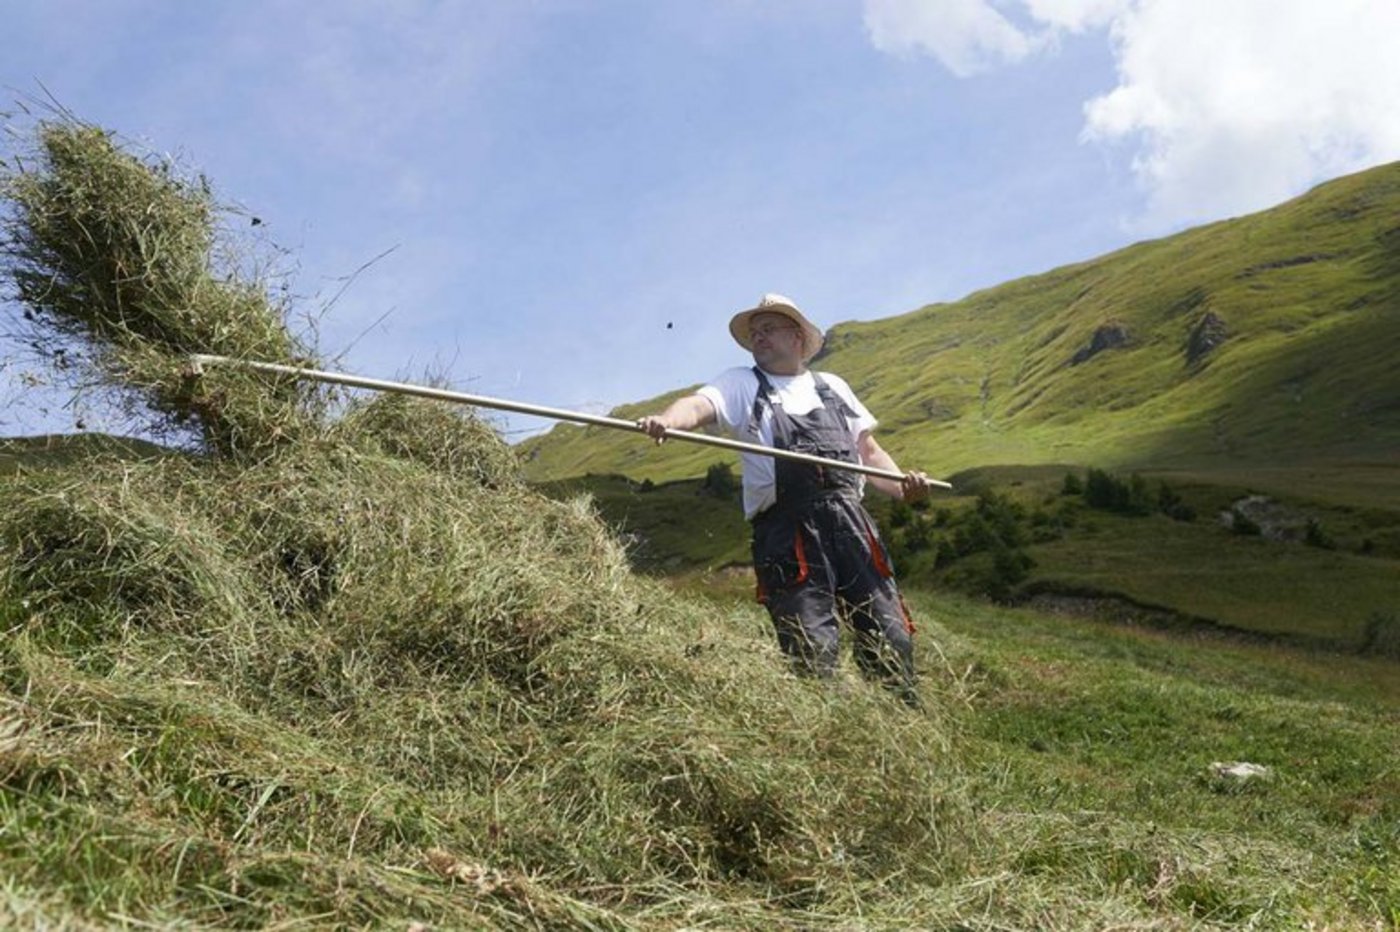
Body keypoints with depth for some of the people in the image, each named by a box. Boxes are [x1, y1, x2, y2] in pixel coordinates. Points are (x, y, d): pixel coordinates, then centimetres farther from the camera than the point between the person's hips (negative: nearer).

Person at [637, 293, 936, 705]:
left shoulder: (833, 387, 24)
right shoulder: (740, 384, 14)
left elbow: (869, 450, 24)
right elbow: (698, 405, -7)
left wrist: (903, 486, 4)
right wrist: (667, 419, -31)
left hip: (850, 522, 3)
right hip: (787, 532, -3)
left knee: (890, 640, 0)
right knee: (814, 654, -9)